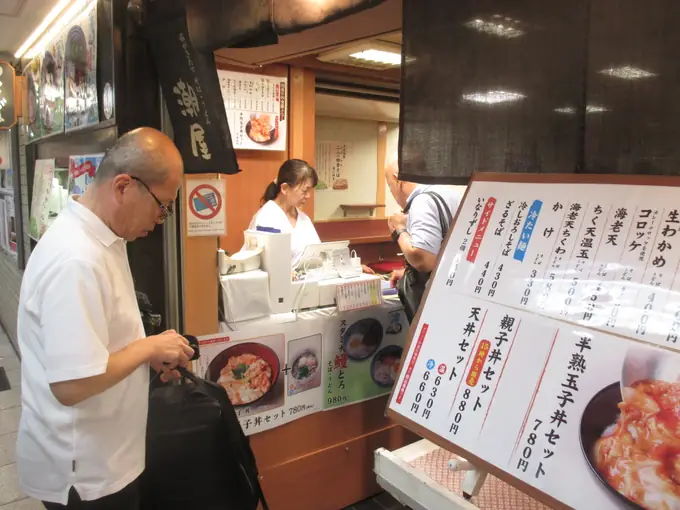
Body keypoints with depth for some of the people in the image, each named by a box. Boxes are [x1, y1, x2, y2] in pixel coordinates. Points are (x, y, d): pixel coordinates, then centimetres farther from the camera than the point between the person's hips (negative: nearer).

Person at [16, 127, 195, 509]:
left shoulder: (99, 239, 3)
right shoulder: (76, 260, -30)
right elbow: (72, 385, -32)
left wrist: (149, 354, 1)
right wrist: (149, 347, -20)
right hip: (84, 472, -9)